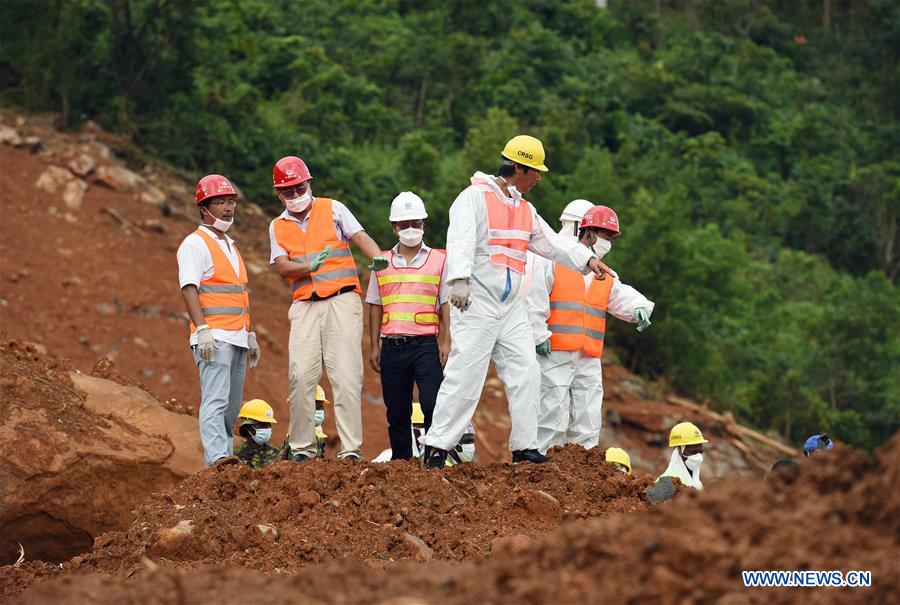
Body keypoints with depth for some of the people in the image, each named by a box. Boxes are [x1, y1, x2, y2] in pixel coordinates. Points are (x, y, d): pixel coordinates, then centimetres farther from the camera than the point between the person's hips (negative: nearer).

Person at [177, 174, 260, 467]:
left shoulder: (230, 246, 23)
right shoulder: (195, 244, -4)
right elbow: (189, 288, -14)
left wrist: (251, 335, 25)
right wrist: (202, 330, -24)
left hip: (237, 338, 9)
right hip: (214, 338, -9)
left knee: (231, 406, 5)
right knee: (215, 400, -16)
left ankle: (222, 455, 6)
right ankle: (217, 457, -23)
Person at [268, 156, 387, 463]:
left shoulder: (332, 209, 8)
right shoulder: (278, 227, 14)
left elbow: (360, 236, -3)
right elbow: (282, 267, 1)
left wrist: (377, 256, -24)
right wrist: (310, 266, -18)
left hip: (341, 300, -2)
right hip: (305, 307, 2)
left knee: (346, 375, -9)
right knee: (301, 375, -6)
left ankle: (351, 449, -10)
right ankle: (301, 448, 2)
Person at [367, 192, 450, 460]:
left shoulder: (439, 260, 8)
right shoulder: (382, 262, 13)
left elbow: (446, 305, 6)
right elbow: (375, 306, 14)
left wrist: (446, 342, -2)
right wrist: (374, 347, 9)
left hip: (425, 345, -2)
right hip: (392, 346, 2)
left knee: (433, 405, -14)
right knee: (396, 412, 5)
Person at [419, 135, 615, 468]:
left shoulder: (525, 210, 18)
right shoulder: (475, 197, -8)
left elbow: (552, 243, 20)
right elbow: (461, 240, -22)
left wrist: (587, 259, 4)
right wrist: (459, 280, -36)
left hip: (511, 307, 8)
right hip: (476, 303, -8)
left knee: (526, 373, 3)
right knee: (465, 375, -11)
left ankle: (524, 447, 9)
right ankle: (436, 446, -6)